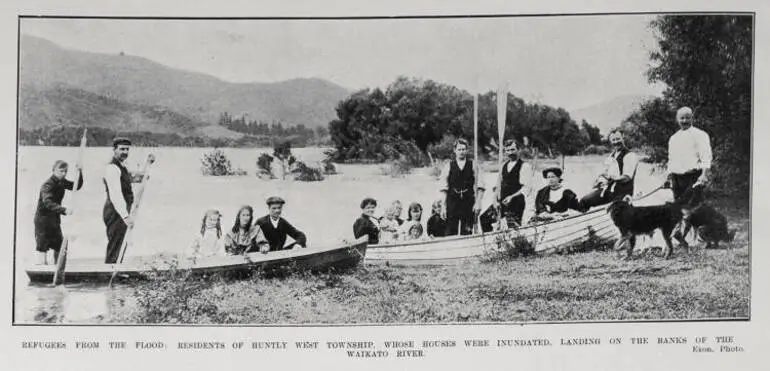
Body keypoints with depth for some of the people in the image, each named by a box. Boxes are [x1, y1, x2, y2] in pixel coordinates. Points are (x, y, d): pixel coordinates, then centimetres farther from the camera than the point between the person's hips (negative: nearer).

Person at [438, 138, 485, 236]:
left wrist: (478, 202, -8)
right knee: (450, 231, -2)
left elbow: (480, 186, 2)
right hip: (452, 202, 0)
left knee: (467, 232, 2)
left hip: (468, 202, 0)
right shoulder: (449, 166, 5)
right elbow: (443, 188, 2)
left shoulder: (472, 165, 6)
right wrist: (444, 206, -5)